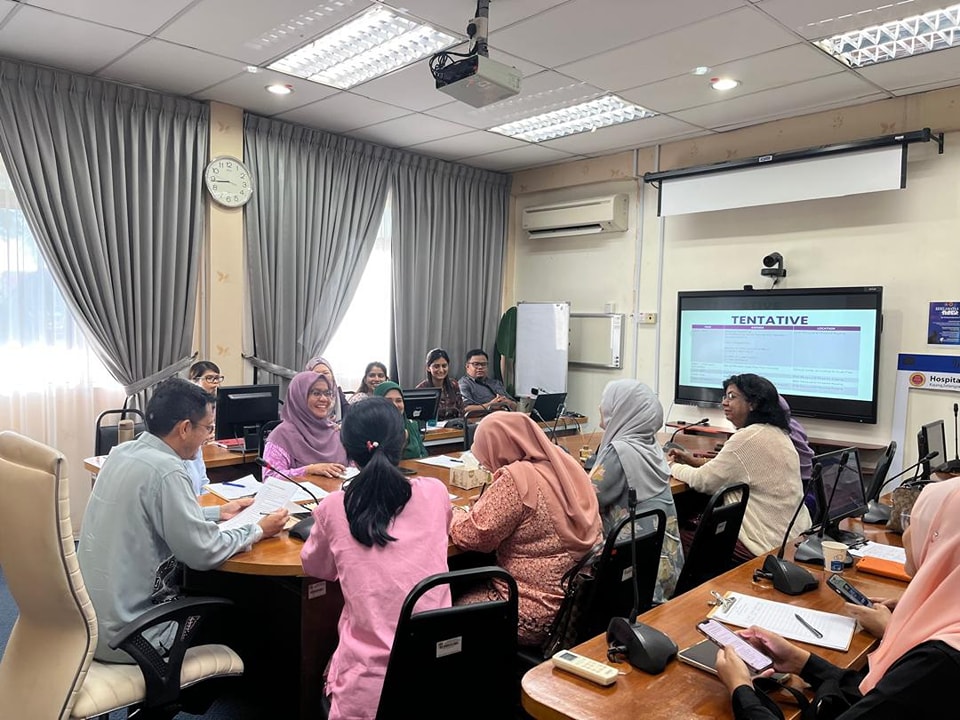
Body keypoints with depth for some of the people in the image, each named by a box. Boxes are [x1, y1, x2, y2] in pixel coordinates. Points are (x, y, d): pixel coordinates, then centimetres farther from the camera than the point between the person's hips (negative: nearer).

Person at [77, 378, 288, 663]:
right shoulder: (165, 470, -25)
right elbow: (204, 553, -22)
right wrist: (258, 530, -7)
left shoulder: (122, 452, 0)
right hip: (127, 635, -8)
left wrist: (218, 512, 16)